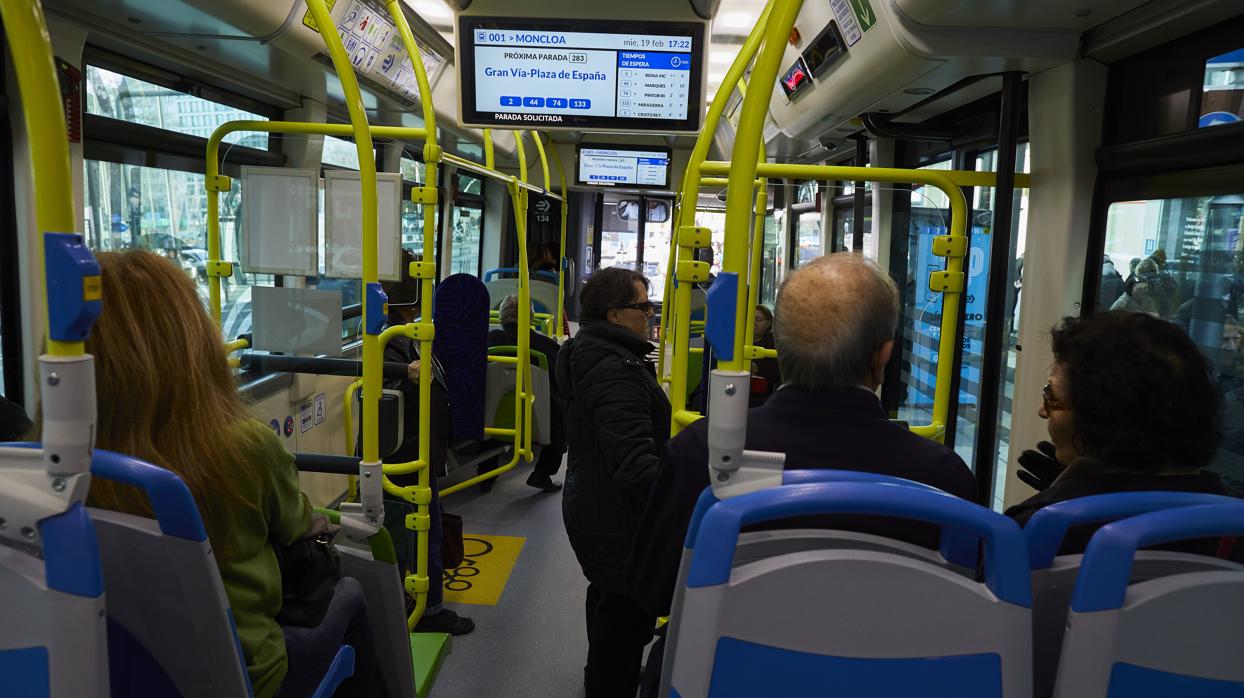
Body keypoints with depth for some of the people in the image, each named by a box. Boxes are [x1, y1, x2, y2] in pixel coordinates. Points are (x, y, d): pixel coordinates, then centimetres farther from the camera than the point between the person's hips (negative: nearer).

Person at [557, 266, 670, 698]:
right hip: (618, 518, -11)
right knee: (628, 613, 3)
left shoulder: (587, 355, 6)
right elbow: (634, 460, -34)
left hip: (588, 504, 11)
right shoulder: (617, 370, -27)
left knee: (608, 596, 29)